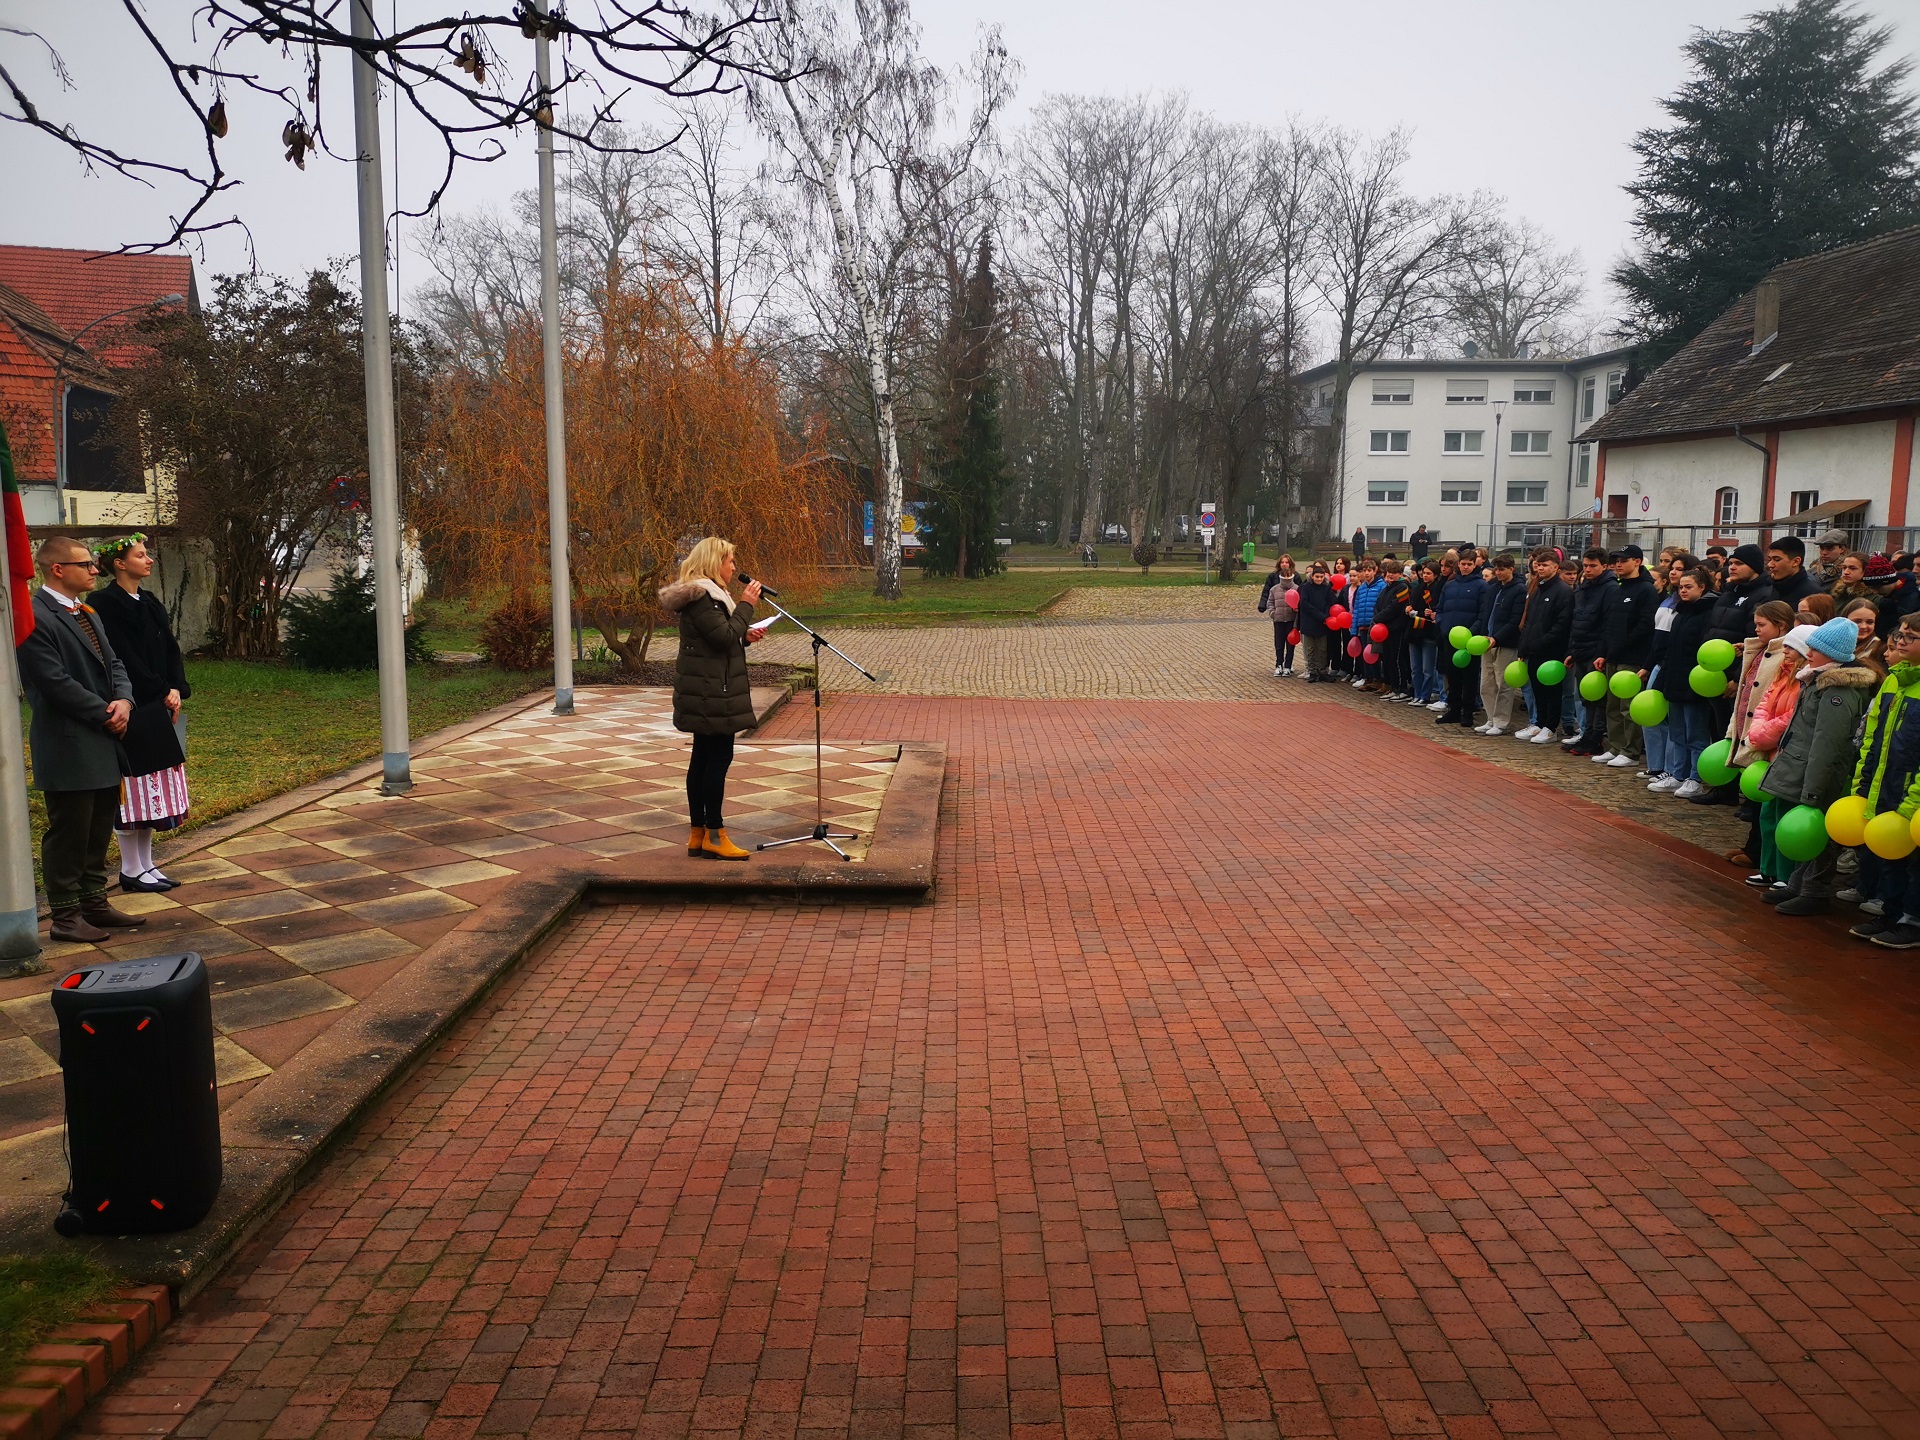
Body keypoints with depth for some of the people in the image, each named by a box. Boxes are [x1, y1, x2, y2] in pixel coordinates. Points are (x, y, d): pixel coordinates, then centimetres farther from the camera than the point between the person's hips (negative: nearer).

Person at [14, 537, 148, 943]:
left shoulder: (86, 612, 15)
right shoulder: (36, 617, -16)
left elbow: (112, 663, 14)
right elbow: (56, 682, -20)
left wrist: (124, 699, -6)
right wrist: (107, 714, -13)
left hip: (103, 743, 9)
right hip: (68, 747, -9)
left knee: (98, 830, 15)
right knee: (68, 833, 1)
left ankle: (94, 903, 26)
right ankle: (66, 916, 12)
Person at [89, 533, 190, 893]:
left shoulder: (150, 602, 14)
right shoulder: (105, 603, -10)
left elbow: (171, 650, 11)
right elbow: (123, 659, -15)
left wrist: (176, 689, -4)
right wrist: (162, 693, -11)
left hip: (157, 710, 8)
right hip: (131, 710, -8)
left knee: (154, 789, 10)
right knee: (132, 790, -2)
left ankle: (146, 864, 18)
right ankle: (131, 870, 7)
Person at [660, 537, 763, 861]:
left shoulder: (706, 594, 17)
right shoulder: (701, 597, -16)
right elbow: (725, 636, -22)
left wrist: (746, 635, 7)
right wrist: (746, 605, -14)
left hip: (706, 691, 11)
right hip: (711, 692, -11)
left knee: (703, 758, 11)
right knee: (718, 757, -7)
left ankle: (698, 834, 15)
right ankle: (714, 835, -2)